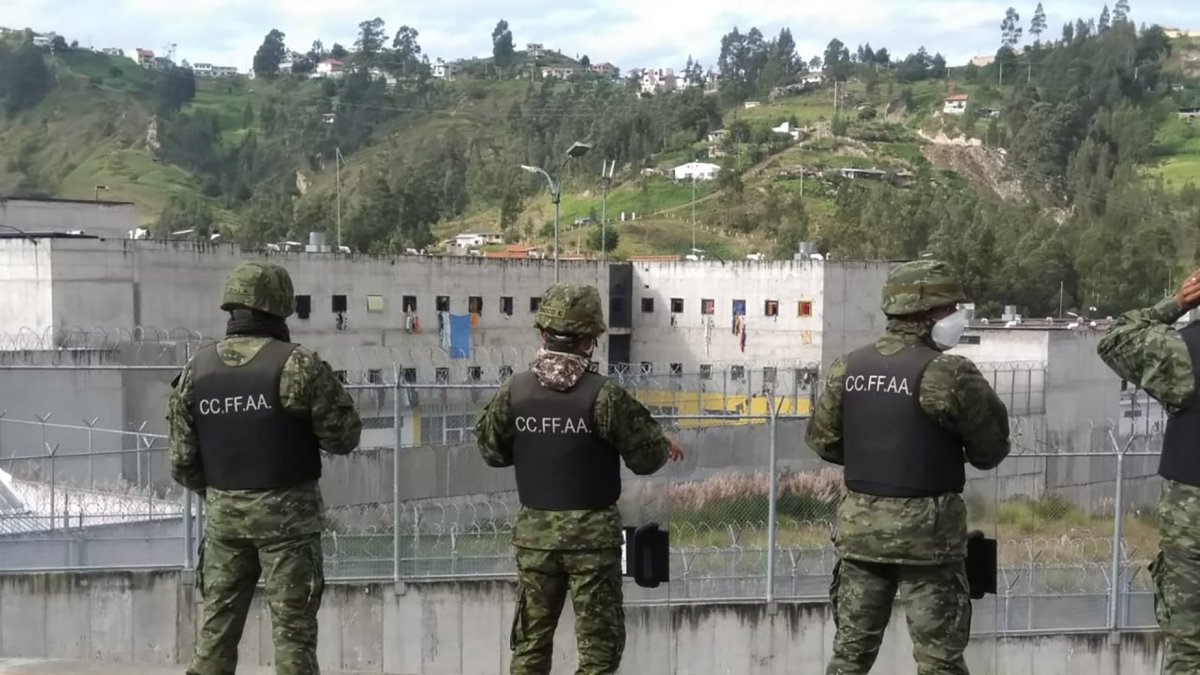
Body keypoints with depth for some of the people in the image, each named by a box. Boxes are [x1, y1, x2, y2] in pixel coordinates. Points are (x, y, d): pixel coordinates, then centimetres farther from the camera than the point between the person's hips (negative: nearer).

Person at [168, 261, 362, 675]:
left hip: (223, 515, 5)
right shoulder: (297, 365, -13)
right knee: (293, 630, 2)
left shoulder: (196, 371, 2)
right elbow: (344, 436, -8)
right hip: (286, 514, -4)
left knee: (217, 626, 14)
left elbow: (183, 462, 5)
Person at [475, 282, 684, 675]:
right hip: (592, 534, -4)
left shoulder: (514, 392, -4)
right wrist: (665, 447, 14)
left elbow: (491, 452, 7)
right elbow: (646, 458, -8)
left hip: (534, 532, 4)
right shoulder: (603, 395, -15)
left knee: (531, 642, 16)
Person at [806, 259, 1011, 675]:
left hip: (859, 527, 5)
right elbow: (992, 448, -5)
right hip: (926, 531, -5)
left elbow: (823, 441, 10)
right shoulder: (948, 374, -14)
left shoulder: (847, 368, 2)